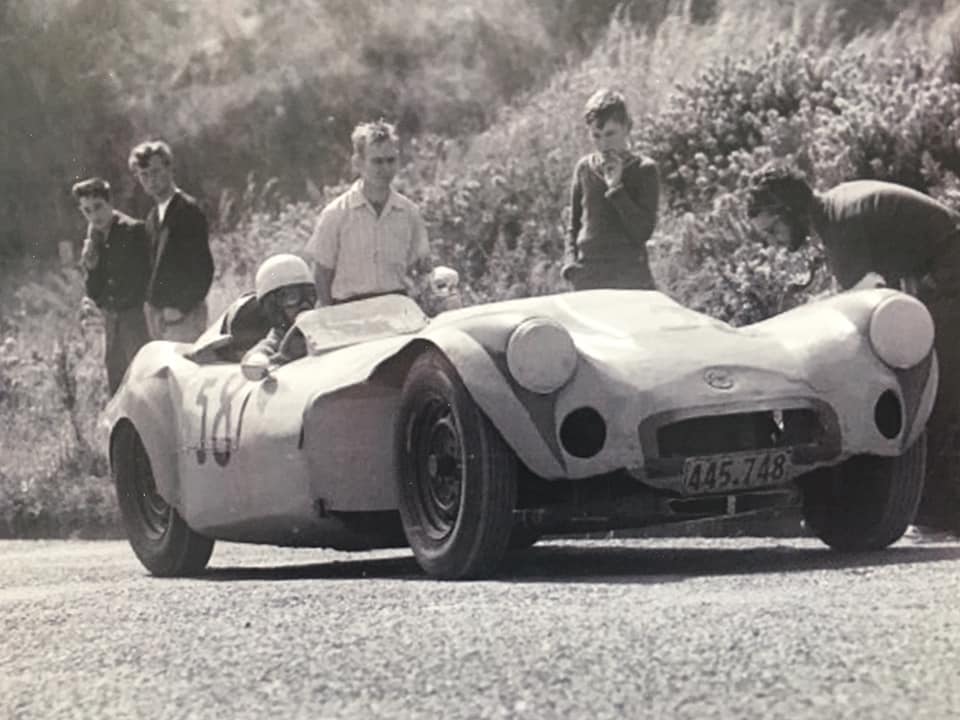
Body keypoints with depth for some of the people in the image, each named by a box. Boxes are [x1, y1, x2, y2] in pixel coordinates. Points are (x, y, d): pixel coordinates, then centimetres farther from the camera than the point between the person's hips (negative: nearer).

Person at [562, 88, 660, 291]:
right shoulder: (584, 168, 11)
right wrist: (570, 263, -1)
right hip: (586, 280, 3)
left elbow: (643, 231, -7)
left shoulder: (644, 170, 1)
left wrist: (616, 187, -11)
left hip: (631, 281, -3)